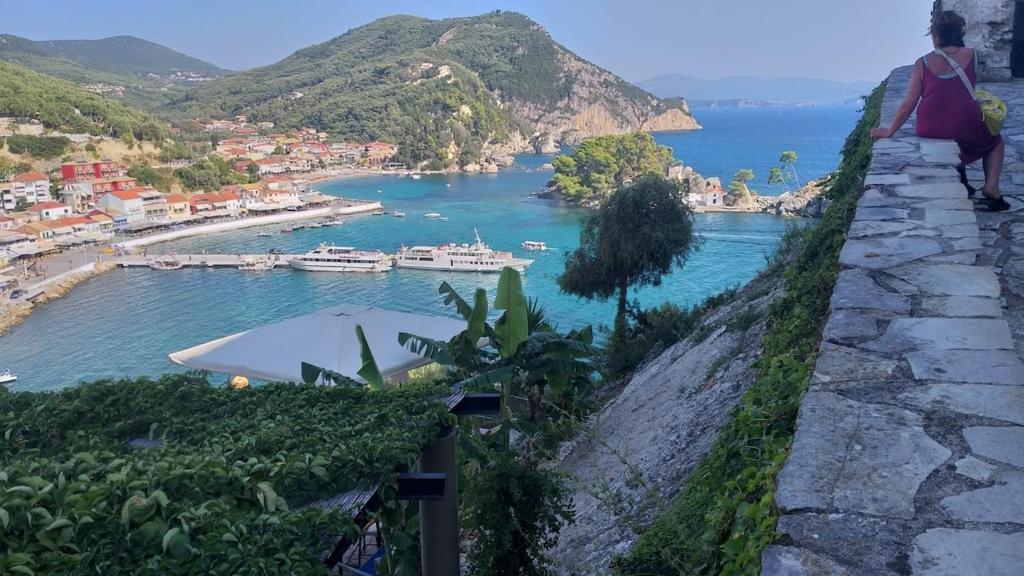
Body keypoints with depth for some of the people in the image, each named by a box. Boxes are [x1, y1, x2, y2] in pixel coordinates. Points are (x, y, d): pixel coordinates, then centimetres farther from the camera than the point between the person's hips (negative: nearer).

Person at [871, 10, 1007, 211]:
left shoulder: (923, 63, -3)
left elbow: (908, 105, -3)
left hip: (929, 131, 1)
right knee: (995, 142, 30)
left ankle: (958, 172, 24)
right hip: (965, 131, -1)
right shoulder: (970, 55, 0)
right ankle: (991, 187, 5)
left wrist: (889, 131, 7)